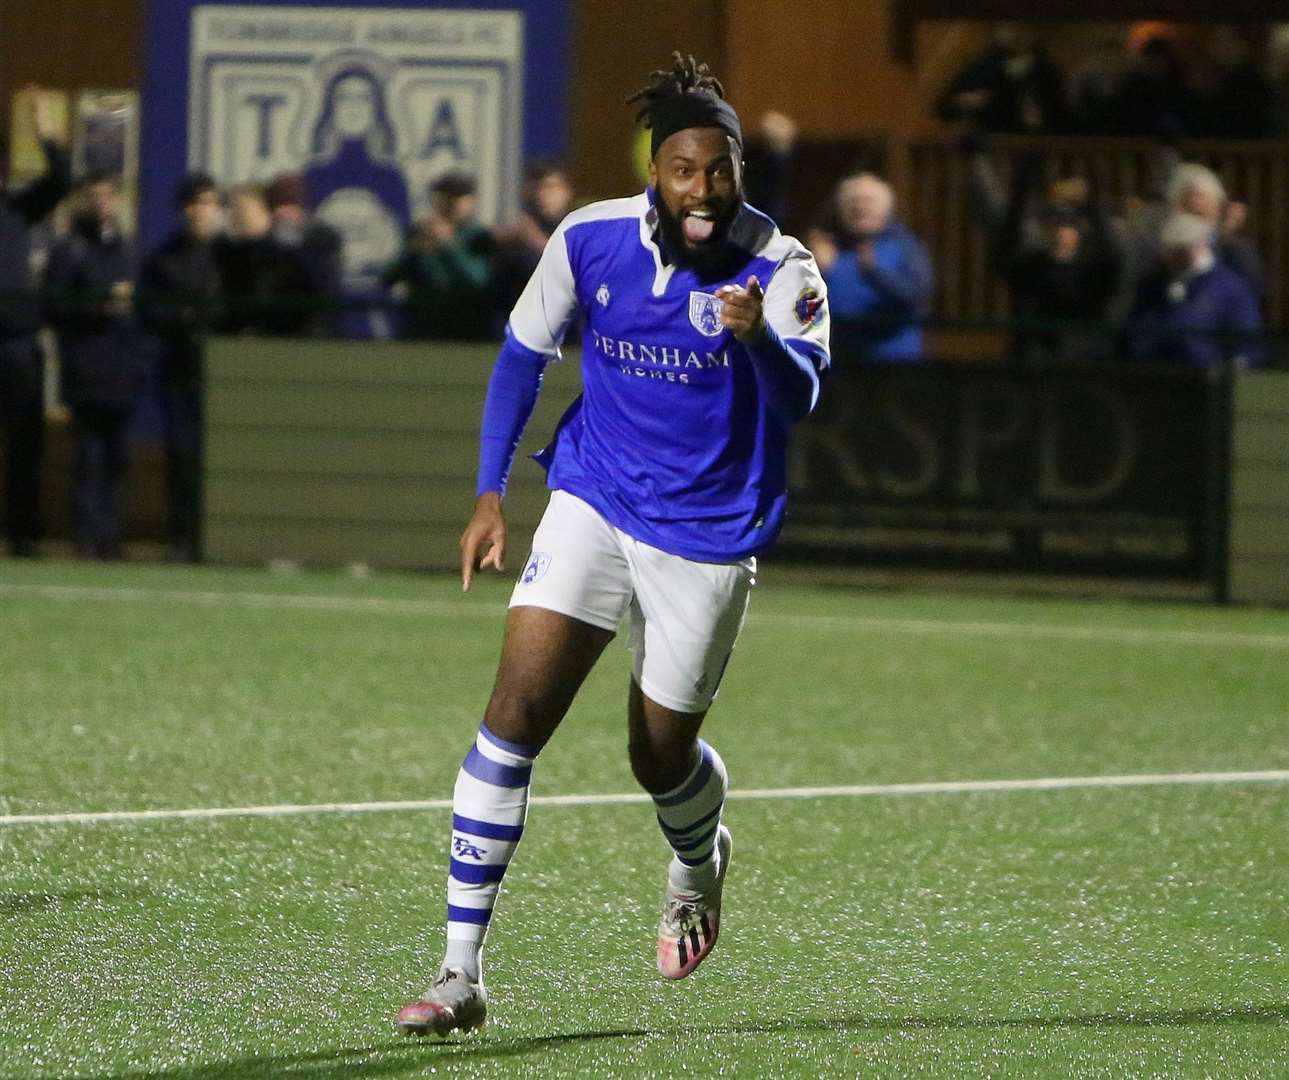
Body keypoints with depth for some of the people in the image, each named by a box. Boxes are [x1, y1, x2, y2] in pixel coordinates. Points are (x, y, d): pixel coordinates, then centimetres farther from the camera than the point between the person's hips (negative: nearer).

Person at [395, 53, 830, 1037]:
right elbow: (523, 355, 9)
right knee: (514, 713, -15)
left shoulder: (780, 269, -16)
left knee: (660, 757, 8)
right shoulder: (589, 240, -7)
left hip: (708, 538, -2)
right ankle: (462, 973, -13)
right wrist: (491, 497, 5)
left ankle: (700, 863, 48)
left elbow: (800, 397, -31)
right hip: (592, 507, 2)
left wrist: (758, 335, -53)